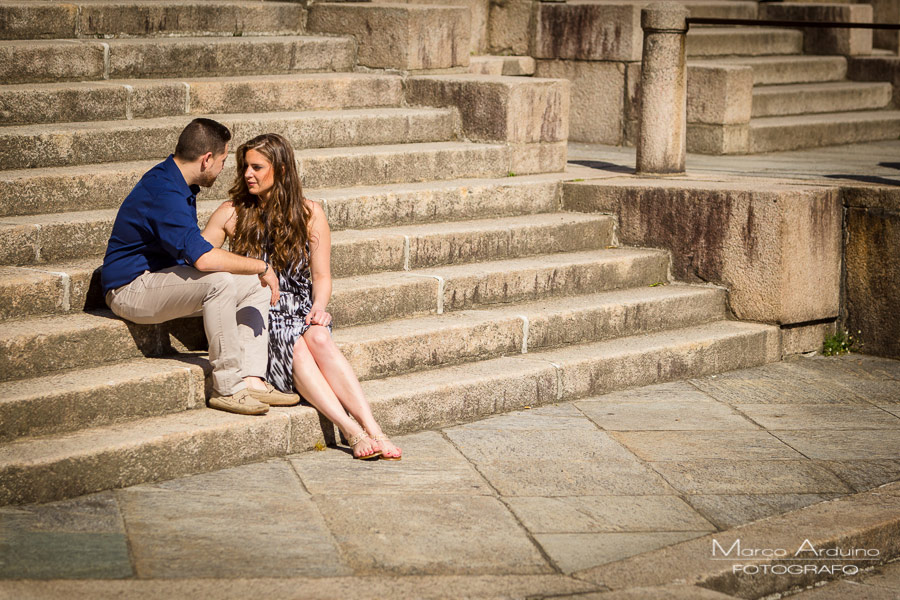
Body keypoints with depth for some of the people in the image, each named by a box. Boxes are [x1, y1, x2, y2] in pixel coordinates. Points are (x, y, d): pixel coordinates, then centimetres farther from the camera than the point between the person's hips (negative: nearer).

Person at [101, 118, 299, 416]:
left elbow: (194, 251, 20)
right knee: (220, 282, -33)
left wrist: (259, 270, 10)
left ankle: (251, 381, -11)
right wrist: (262, 267, -22)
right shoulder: (163, 193, -25)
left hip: (159, 279, 11)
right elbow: (203, 259, -35)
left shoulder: (176, 184, 9)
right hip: (131, 289, -11)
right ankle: (227, 388, -25)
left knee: (255, 285, 2)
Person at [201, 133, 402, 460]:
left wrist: (319, 307, -13)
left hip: (301, 313, 1)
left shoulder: (309, 214, 8)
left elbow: (321, 275, 7)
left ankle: (372, 428, -44)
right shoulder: (232, 213, 8)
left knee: (318, 337, -34)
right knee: (294, 346, -34)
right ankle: (353, 432, -43)